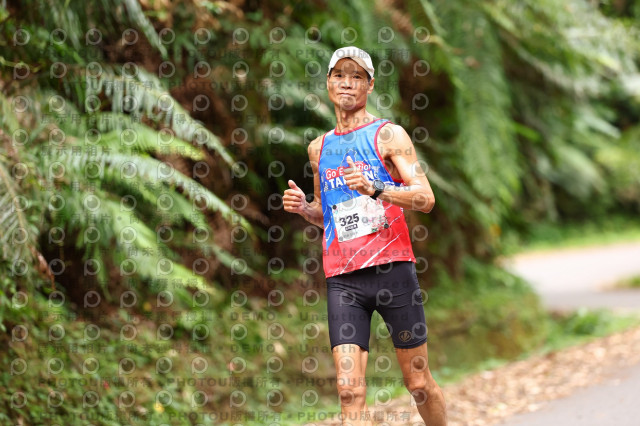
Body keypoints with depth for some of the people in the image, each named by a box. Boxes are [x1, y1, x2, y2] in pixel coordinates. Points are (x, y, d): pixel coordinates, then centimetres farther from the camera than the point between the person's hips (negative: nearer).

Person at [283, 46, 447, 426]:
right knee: (350, 390, -10)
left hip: (392, 268, -3)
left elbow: (425, 199, -8)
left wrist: (375, 189, -23)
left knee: (419, 385, 5)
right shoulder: (319, 148, 17)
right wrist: (305, 208, 7)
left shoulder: (388, 135, 2)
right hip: (342, 277, 3)